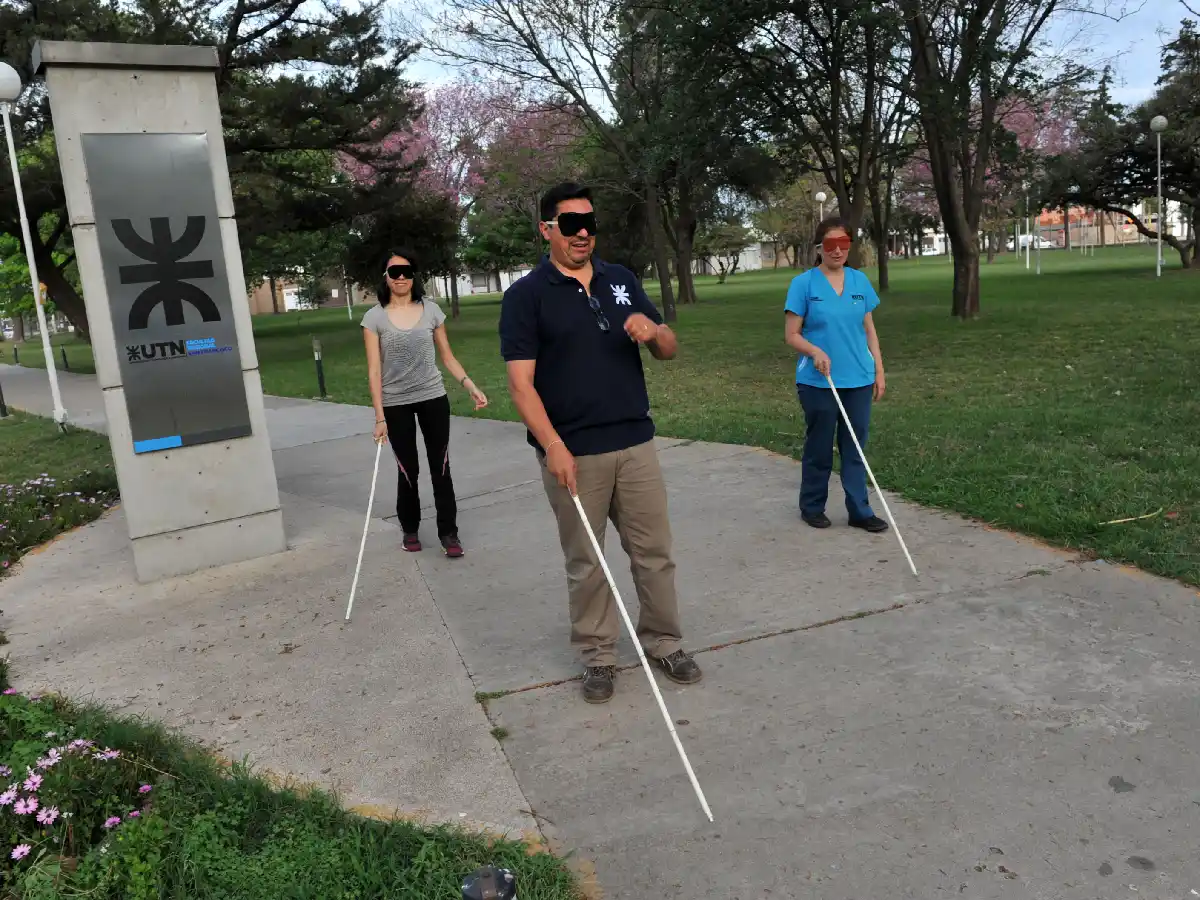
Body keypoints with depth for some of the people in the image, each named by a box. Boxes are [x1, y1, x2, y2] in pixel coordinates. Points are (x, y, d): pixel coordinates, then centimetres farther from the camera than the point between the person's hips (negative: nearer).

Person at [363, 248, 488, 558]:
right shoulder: (374, 317, -4)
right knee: (408, 471, 8)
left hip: (433, 398, 1)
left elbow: (447, 357, 8)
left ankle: (448, 532, 11)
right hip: (396, 404, -1)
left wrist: (471, 386, -4)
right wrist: (379, 417, -11)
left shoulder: (431, 310, 2)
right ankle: (410, 530, 26)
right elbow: (374, 370, -6)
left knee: (440, 468, 2)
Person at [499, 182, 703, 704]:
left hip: (635, 444, 4)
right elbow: (520, 381, -11)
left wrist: (653, 331, -12)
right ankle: (597, 655, 23)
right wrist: (553, 446, -22)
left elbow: (668, 351, 12)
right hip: (571, 453, -4)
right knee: (585, 562, 8)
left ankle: (663, 641, 27)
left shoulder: (622, 280, 9)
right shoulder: (525, 296, -4)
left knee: (654, 551, 10)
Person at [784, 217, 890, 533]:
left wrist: (879, 370, 7)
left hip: (858, 380, 3)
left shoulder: (860, 281, 6)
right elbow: (791, 335, -5)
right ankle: (812, 507, 25)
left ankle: (859, 511, 17)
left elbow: (869, 330, 11)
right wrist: (815, 351, -23)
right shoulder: (803, 283, -6)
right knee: (819, 447, 9)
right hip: (818, 382, -3)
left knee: (855, 448, 9)